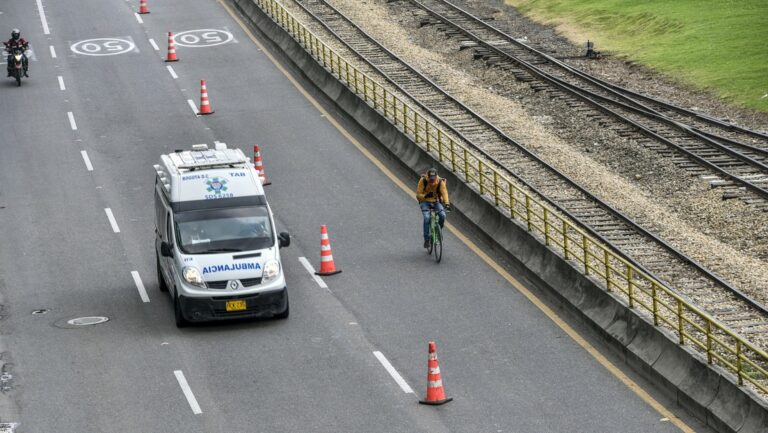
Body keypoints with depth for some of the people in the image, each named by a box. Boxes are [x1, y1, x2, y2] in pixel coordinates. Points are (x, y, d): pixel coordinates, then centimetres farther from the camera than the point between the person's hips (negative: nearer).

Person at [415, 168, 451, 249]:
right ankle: (426, 239, -20)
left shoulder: (440, 182, -15)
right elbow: (418, 194, -14)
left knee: (442, 215, -25)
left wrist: (447, 203, -43)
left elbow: (444, 193, -25)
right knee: (427, 217, -27)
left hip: (436, 202, 2)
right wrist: (425, 196, -36)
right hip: (425, 202, -1)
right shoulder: (423, 181, -17)